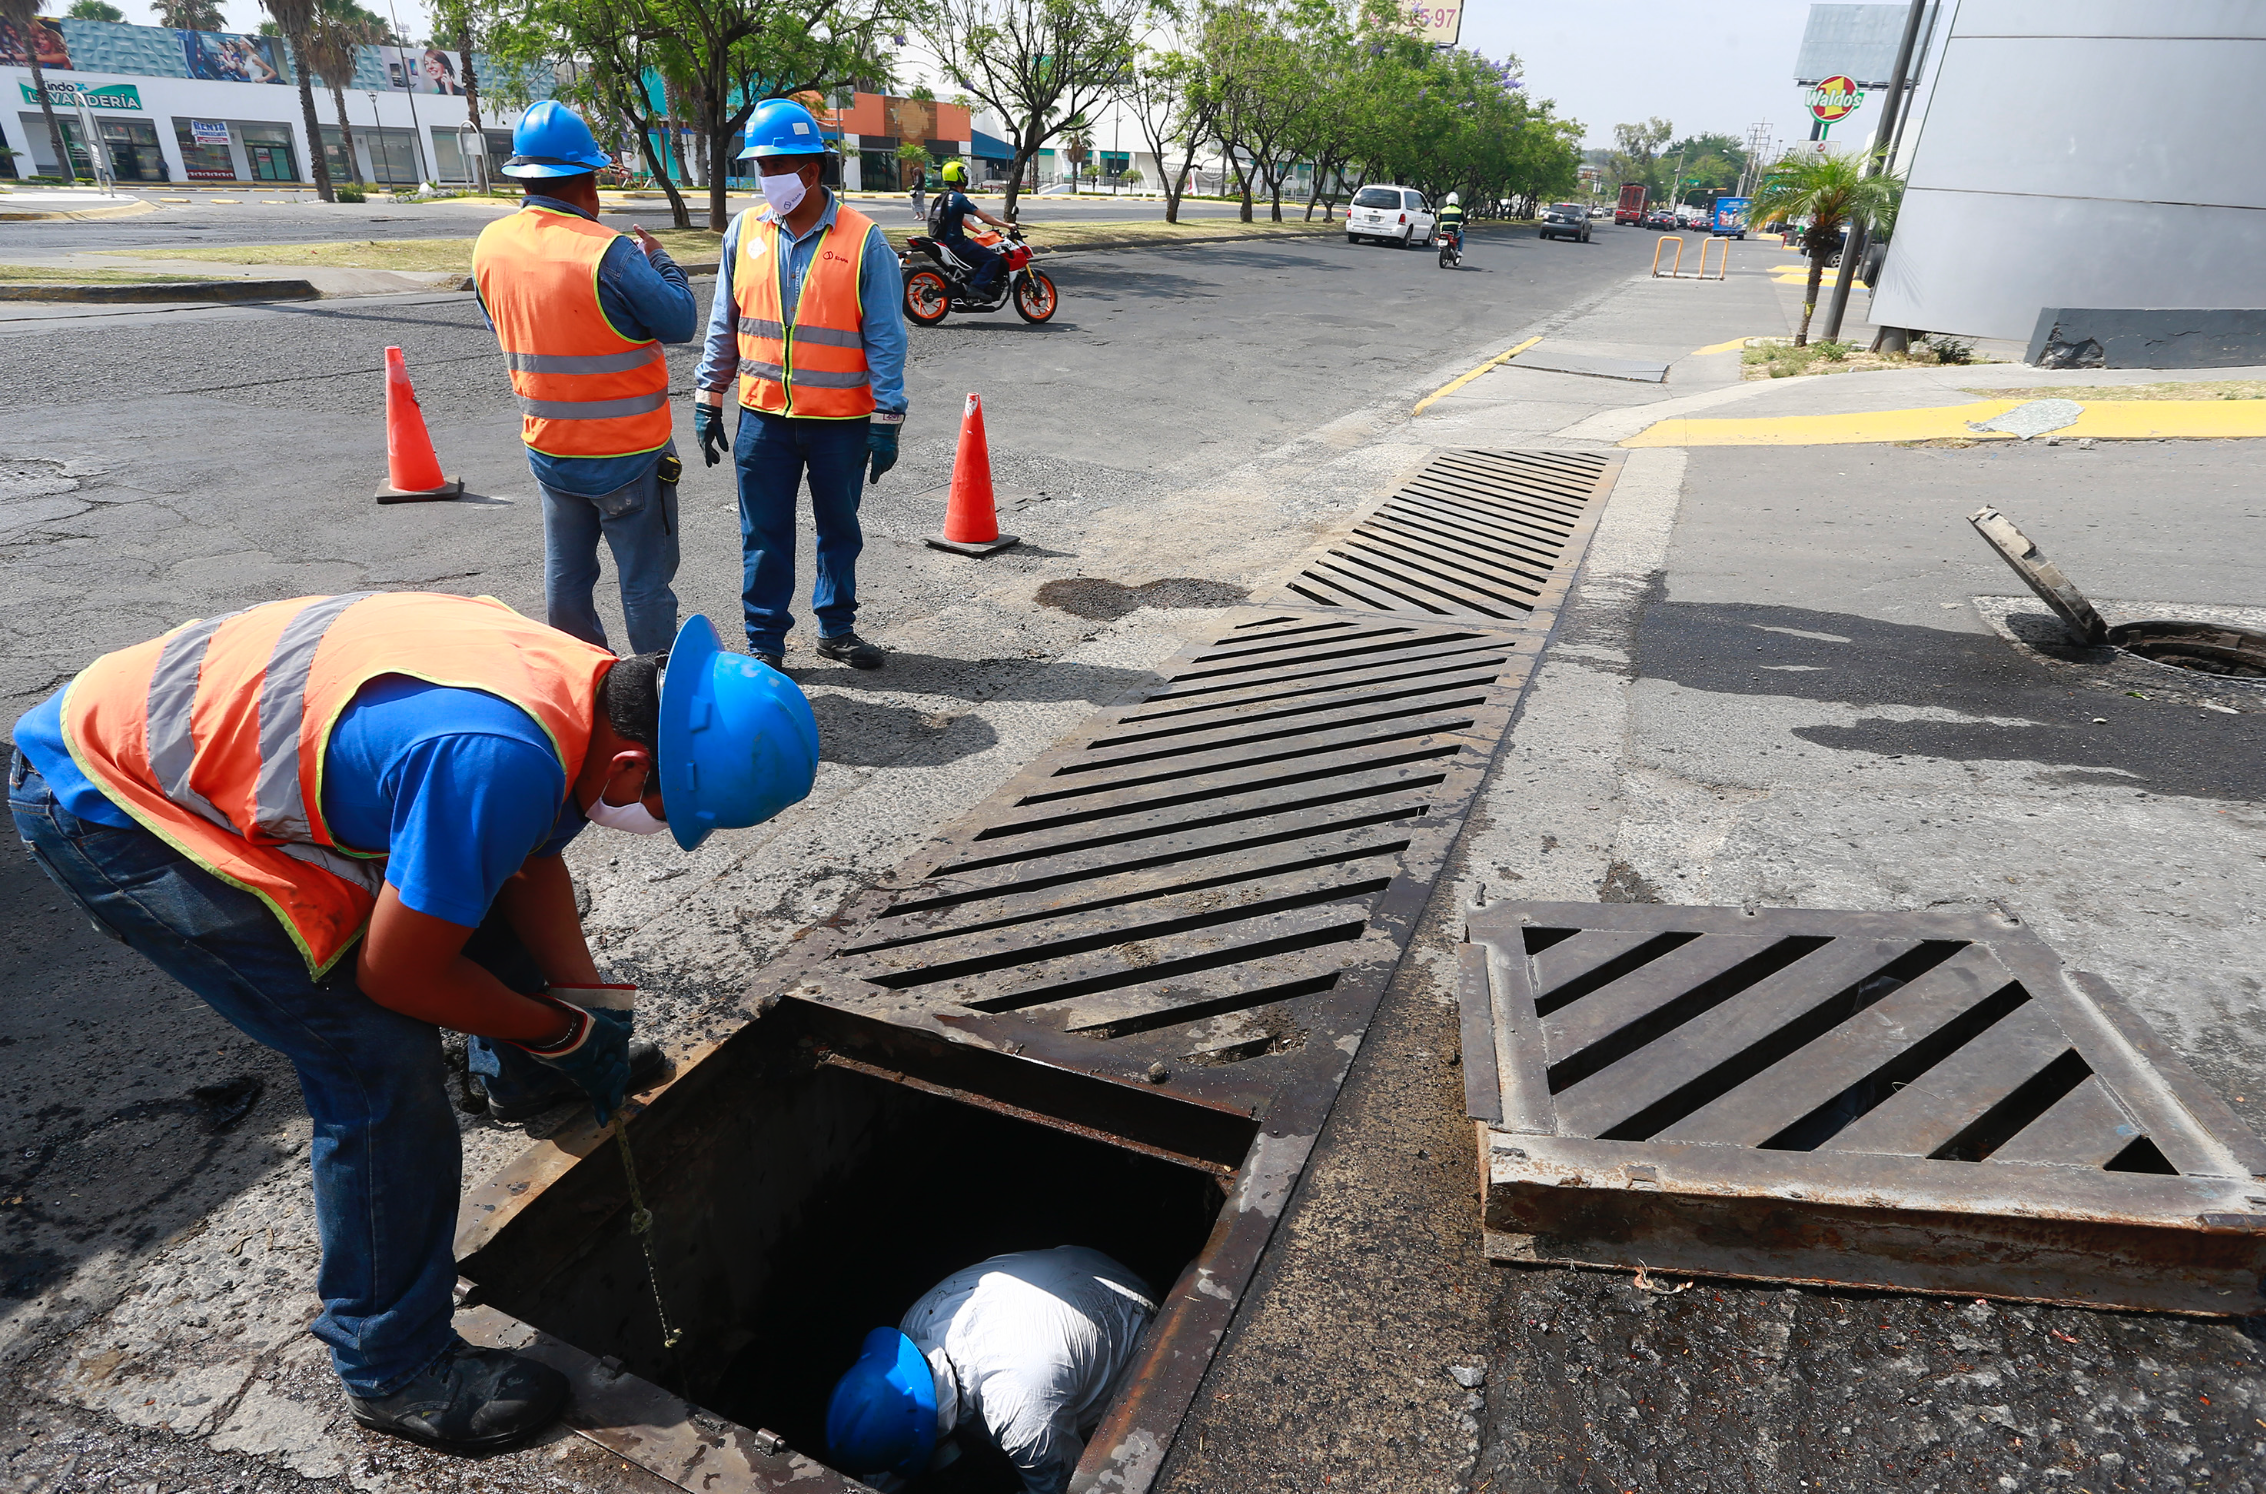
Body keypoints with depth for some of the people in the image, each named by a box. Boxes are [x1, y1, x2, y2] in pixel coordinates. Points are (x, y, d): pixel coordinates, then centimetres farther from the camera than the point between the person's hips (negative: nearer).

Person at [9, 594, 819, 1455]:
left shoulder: (589, 681, -10)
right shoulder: (497, 759, -38)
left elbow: (530, 864, 6)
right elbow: (398, 976, -24)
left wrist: (588, 1000, -2)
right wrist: (566, 1029, -9)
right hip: (96, 803, -9)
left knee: (465, 880, 15)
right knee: (380, 1058, -12)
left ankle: (540, 1078, 41)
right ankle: (394, 1369, 5)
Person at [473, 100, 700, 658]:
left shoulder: (490, 245, 1)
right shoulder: (606, 253, -22)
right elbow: (680, 321, -13)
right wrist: (659, 260, 3)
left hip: (548, 444, 7)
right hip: (626, 450, -6)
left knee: (566, 572, 17)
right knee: (645, 578, 5)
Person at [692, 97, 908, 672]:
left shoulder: (862, 239, -7)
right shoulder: (745, 230, 3)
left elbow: (885, 338, -6)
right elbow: (723, 324, 10)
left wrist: (886, 421, -9)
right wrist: (708, 400, 9)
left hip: (841, 419, -2)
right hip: (762, 415, 2)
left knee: (840, 529, 13)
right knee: (764, 537, 6)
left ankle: (837, 628, 30)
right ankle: (764, 644, 18)